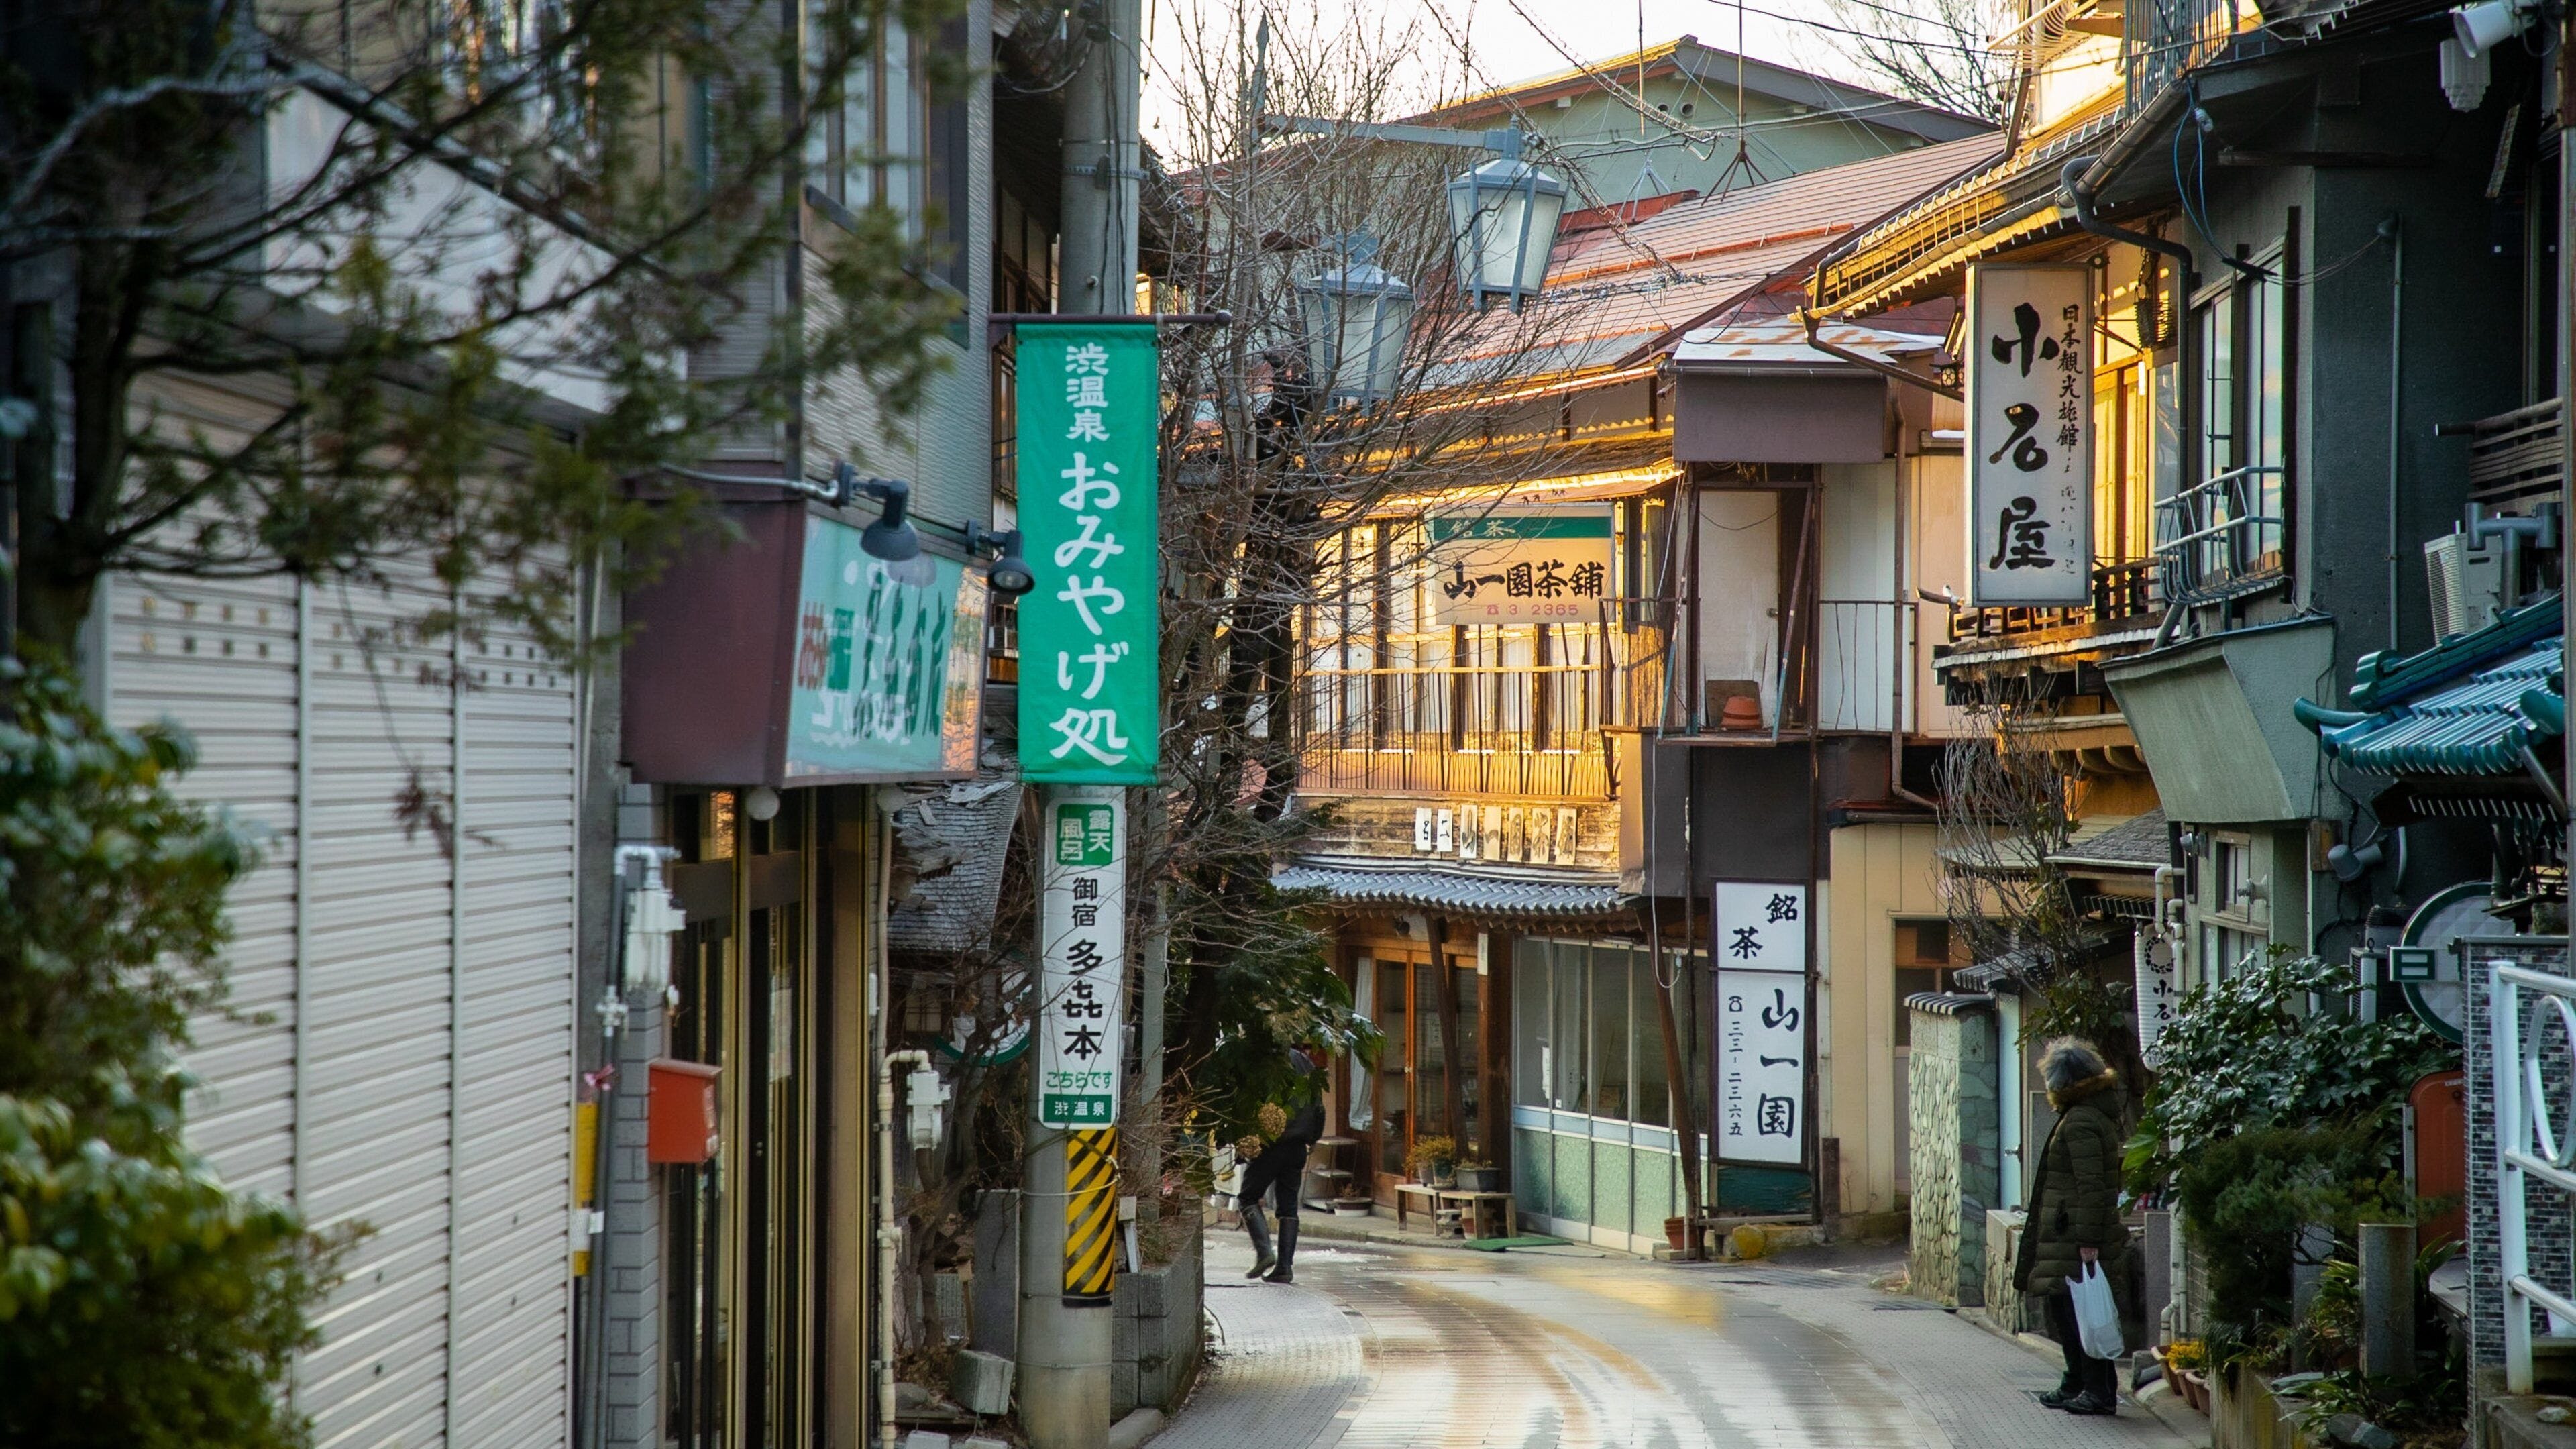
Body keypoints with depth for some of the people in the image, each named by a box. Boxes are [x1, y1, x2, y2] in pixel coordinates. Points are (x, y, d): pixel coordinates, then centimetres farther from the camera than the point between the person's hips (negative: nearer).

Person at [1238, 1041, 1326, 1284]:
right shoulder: (1308, 1066, 10)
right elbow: (1318, 1107, 14)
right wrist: (1313, 1138, 22)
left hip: (1272, 1143, -6)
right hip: (1298, 1146, 6)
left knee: (1248, 1196, 7)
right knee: (1288, 1205, 9)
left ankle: (1264, 1251, -10)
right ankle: (1285, 1266, 4)